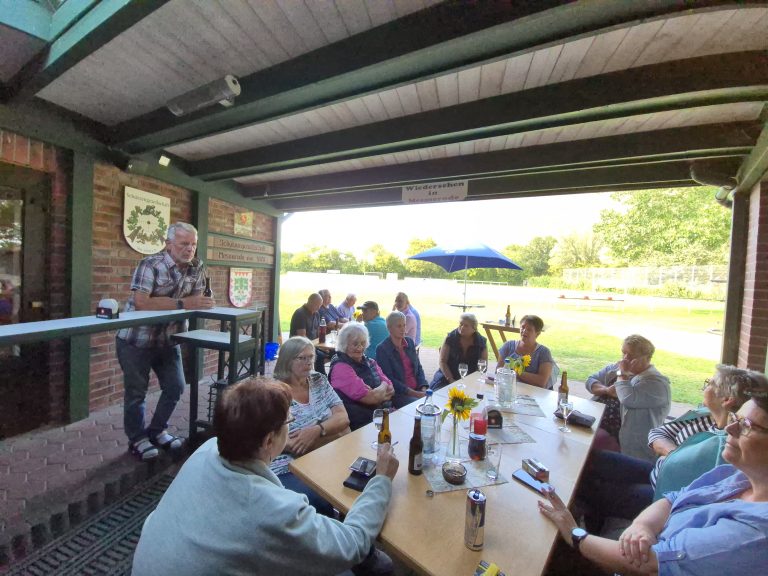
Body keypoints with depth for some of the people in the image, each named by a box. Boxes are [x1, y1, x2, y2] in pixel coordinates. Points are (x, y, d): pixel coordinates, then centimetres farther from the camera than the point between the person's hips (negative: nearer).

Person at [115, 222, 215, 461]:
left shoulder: (197, 267, -4)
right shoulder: (150, 265, -22)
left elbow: (195, 299, -1)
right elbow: (141, 302, -31)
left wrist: (200, 304, -23)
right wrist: (182, 303, -33)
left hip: (168, 340, 6)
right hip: (136, 340, -5)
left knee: (175, 387, 10)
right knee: (137, 391, 8)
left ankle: (157, 431, 32)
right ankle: (137, 438, 29)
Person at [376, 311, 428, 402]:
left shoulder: (410, 342, 9)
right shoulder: (382, 349, -9)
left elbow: (419, 367, 10)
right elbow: (389, 379, -12)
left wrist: (424, 388, -6)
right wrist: (413, 393, -17)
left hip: (418, 389, 6)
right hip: (399, 394, -6)